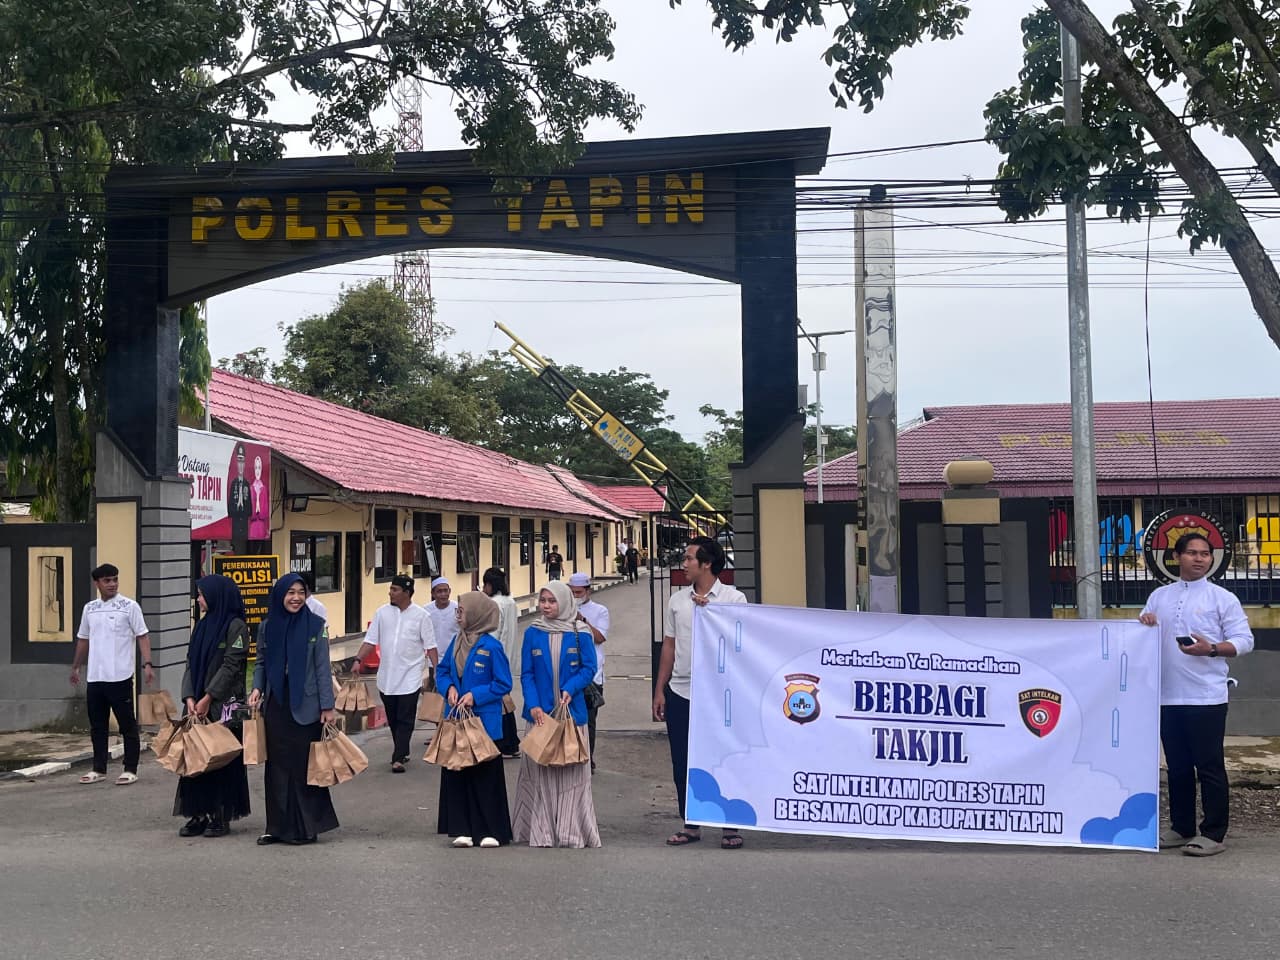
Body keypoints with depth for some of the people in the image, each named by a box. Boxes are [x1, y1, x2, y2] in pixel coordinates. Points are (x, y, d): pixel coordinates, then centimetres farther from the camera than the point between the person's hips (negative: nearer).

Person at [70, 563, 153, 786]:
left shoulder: (129, 606, -4)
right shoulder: (89, 609, 11)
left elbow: (143, 636, -7)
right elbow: (83, 640, 22)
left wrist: (147, 664, -17)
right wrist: (75, 667, 24)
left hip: (120, 676, -5)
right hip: (94, 677, 5)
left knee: (127, 725, 1)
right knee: (97, 726, 12)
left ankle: (130, 770, 7)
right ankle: (99, 769, 22)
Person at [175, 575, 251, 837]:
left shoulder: (235, 626, -7)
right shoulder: (202, 625, 15)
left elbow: (231, 666, -12)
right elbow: (191, 663, 11)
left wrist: (208, 697, -14)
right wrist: (190, 698, -1)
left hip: (224, 704, -7)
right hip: (198, 705, 7)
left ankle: (221, 816, 5)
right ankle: (199, 814, 11)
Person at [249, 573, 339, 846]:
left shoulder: (316, 626, -3)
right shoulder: (267, 626, 5)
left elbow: (323, 667, -3)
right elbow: (261, 663, 15)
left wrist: (327, 706, -6)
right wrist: (257, 688, -2)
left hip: (305, 706, -3)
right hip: (275, 704, 3)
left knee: (304, 765, 2)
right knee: (277, 765, 6)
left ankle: (305, 827, 11)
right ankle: (277, 826, 15)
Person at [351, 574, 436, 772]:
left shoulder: (421, 616, -5)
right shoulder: (382, 612, 3)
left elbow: (430, 646, -3)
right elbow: (370, 640, 4)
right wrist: (358, 660, -6)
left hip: (410, 677, -4)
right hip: (386, 676, 4)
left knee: (405, 720, -5)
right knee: (393, 719, 13)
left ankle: (398, 759, -6)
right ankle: (402, 752, 28)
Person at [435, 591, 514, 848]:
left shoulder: (491, 647, -13)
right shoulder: (457, 641, 6)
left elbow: (503, 684, -9)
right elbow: (443, 670, 16)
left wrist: (475, 695, -17)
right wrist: (449, 688, -4)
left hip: (484, 720, -6)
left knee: (485, 774, 1)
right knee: (456, 772, 7)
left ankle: (491, 830, 11)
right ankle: (462, 829, 16)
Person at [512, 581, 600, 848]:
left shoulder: (579, 634, 1)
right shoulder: (532, 633, 4)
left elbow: (589, 667, 0)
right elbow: (526, 674, 3)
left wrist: (569, 689, -17)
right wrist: (534, 706, -10)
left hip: (571, 711, -1)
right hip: (539, 712, 1)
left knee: (571, 770, 1)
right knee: (539, 771, 2)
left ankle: (572, 831, 7)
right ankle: (540, 831, 9)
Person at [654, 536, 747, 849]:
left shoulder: (734, 599, -3)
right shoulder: (677, 600, 10)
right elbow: (669, 646, 12)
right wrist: (659, 690, 9)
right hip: (680, 693, 4)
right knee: (682, 764, 9)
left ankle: (731, 827, 14)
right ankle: (690, 825, 21)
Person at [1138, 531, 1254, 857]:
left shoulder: (1222, 598, 0)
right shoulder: (1159, 596, 12)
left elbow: (1244, 640, -5)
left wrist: (1211, 649, -21)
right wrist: (1143, 623, -8)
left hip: (1206, 697, -4)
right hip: (1168, 696, 4)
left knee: (1210, 767, 0)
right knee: (1177, 767, 12)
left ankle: (1214, 833, 7)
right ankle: (1181, 827, 22)